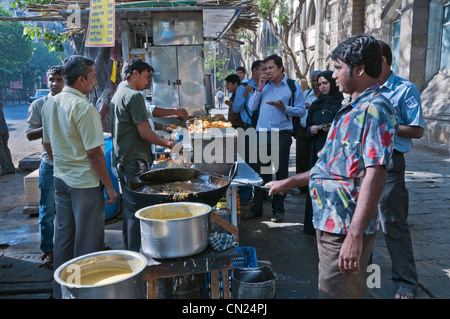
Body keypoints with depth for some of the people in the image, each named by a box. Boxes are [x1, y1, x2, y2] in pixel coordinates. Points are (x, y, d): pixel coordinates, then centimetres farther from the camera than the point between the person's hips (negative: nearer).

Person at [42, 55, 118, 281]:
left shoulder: (49, 104, 7)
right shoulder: (83, 107, -19)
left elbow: (47, 144, 15)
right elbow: (94, 153, -21)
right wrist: (109, 185, -13)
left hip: (60, 179, 9)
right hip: (85, 182, -8)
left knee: (63, 235, 19)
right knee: (88, 240, 5)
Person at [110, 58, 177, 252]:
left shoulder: (117, 94, 17)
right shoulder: (134, 96, -14)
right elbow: (144, 133, -18)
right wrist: (167, 144, -5)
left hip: (121, 159, 10)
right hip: (135, 160, -10)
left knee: (128, 207, 17)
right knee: (137, 208, -3)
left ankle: (129, 250, 28)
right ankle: (136, 253, 5)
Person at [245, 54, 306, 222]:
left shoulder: (293, 86, 3)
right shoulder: (264, 84, 13)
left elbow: (301, 110, -1)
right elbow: (252, 106, 8)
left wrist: (284, 108, -15)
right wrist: (259, 89, -2)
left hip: (282, 134, -2)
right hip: (262, 133, 3)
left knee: (281, 171, 5)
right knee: (260, 170, 3)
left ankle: (278, 209, 17)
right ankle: (256, 208, 15)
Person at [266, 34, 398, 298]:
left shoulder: (375, 109, -16)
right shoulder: (351, 109, 15)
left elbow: (375, 175, -24)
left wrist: (355, 236, -28)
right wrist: (290, 182, 20)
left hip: (346, 229, -9)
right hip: (329, 224, 10)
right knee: (329, 288, 21)